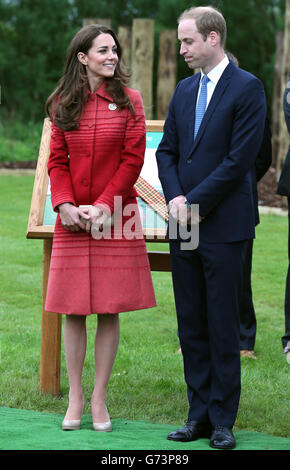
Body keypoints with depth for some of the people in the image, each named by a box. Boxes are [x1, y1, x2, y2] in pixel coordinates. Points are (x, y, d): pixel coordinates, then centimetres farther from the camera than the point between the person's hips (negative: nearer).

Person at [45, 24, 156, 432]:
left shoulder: (129, 101, 2)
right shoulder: (63, 104, 7)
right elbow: (57, 161, 6)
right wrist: (65, 204, -11)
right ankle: (75, 398, 13)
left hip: (115, 219, -1)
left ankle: (99, 398, 10)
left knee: (109, 311, 1)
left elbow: (133, 159, -3)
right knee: (74, 311, 2)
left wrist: (104, 206, -13)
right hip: (73, 221, 1)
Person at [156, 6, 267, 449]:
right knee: (191, 325, 9)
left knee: (223, 326, -1)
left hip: (224, 226, -6)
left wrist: (196, 203, -13)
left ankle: (222, 420, 7)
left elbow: (240, 158, -13)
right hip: (184, 226, 7)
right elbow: (167, 150, 14)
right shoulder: (184, 90, 14)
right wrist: (175, 198, -4)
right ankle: (199, 415, 16)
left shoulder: (247, 88, -7)